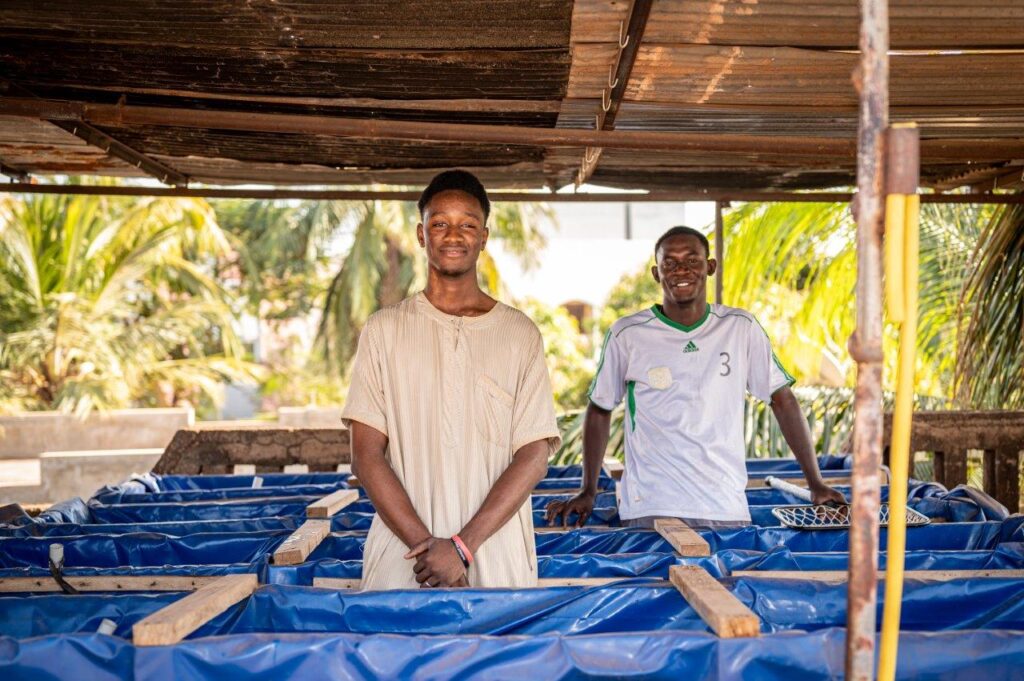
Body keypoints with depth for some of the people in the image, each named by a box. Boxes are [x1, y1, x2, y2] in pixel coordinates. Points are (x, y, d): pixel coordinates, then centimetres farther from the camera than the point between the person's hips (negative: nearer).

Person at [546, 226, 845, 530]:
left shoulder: (741, 328, 2)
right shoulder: (627, 334, -3)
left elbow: (783, 401, 6)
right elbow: (599, 410, 7)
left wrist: (816, 484, 1)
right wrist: (587, 493, 2)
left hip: (726, 509, 2)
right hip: (649, 511, -1)